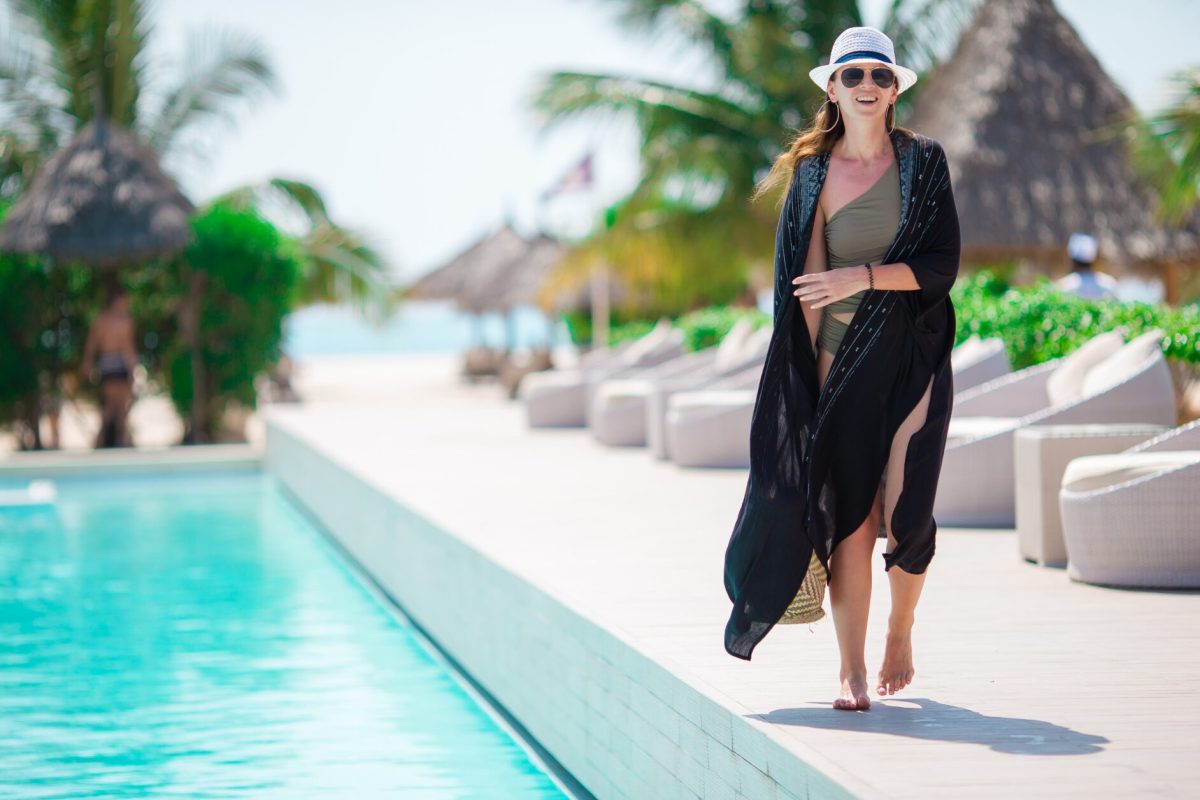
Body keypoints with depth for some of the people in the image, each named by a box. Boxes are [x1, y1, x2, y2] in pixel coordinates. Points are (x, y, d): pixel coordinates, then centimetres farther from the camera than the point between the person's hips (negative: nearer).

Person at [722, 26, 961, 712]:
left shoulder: (923, 162, 3)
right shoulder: (813, 172, 3)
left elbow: (942, 266, -5)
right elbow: (806, 283, 1)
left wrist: (865, 277, -17)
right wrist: (811, 371, -4)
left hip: (913, 359, 0)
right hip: (839, 363, 0)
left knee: (904, 509, -8)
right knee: (849, 514, -3)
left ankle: (901, 634, 19)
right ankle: (852, 671, 2)